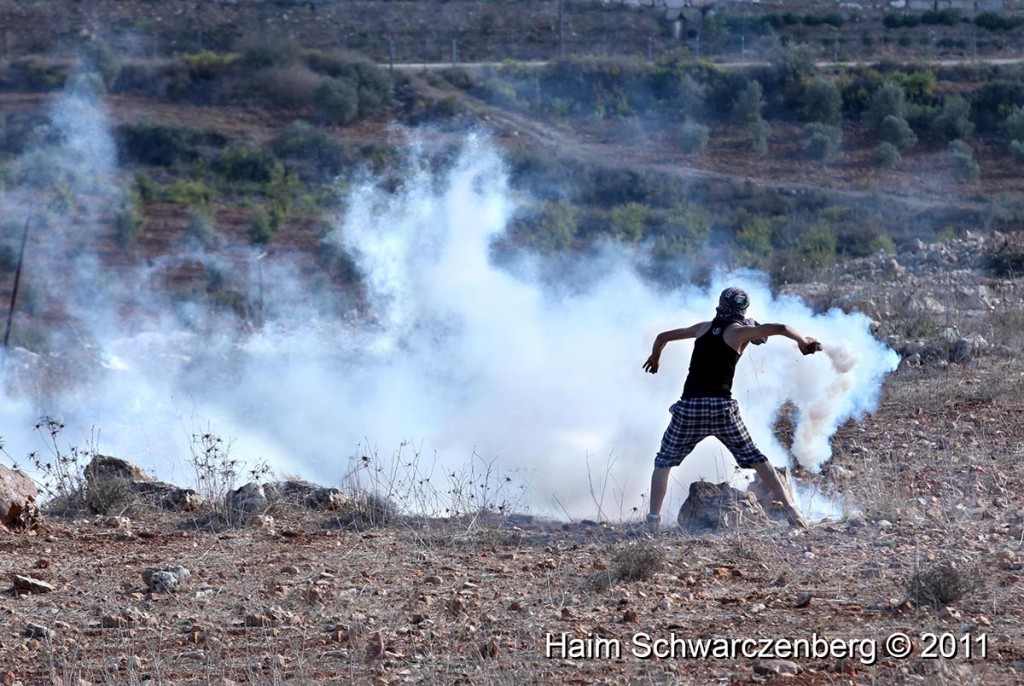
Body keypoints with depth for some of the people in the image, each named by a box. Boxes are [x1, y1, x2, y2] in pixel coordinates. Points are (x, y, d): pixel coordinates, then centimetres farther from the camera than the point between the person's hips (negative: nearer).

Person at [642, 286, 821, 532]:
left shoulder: (704, 328, 17)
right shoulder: (738, 332, 6)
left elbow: (663, 337, 29)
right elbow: (780, 328, -7)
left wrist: (654, 358, 48)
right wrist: (804, 342, 11)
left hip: (690, 407, 2)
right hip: (721, 407, -2)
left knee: (664, 462, 15)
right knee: (754, 458, 13)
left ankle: (653, 520, 1)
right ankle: (790, 508, 6)